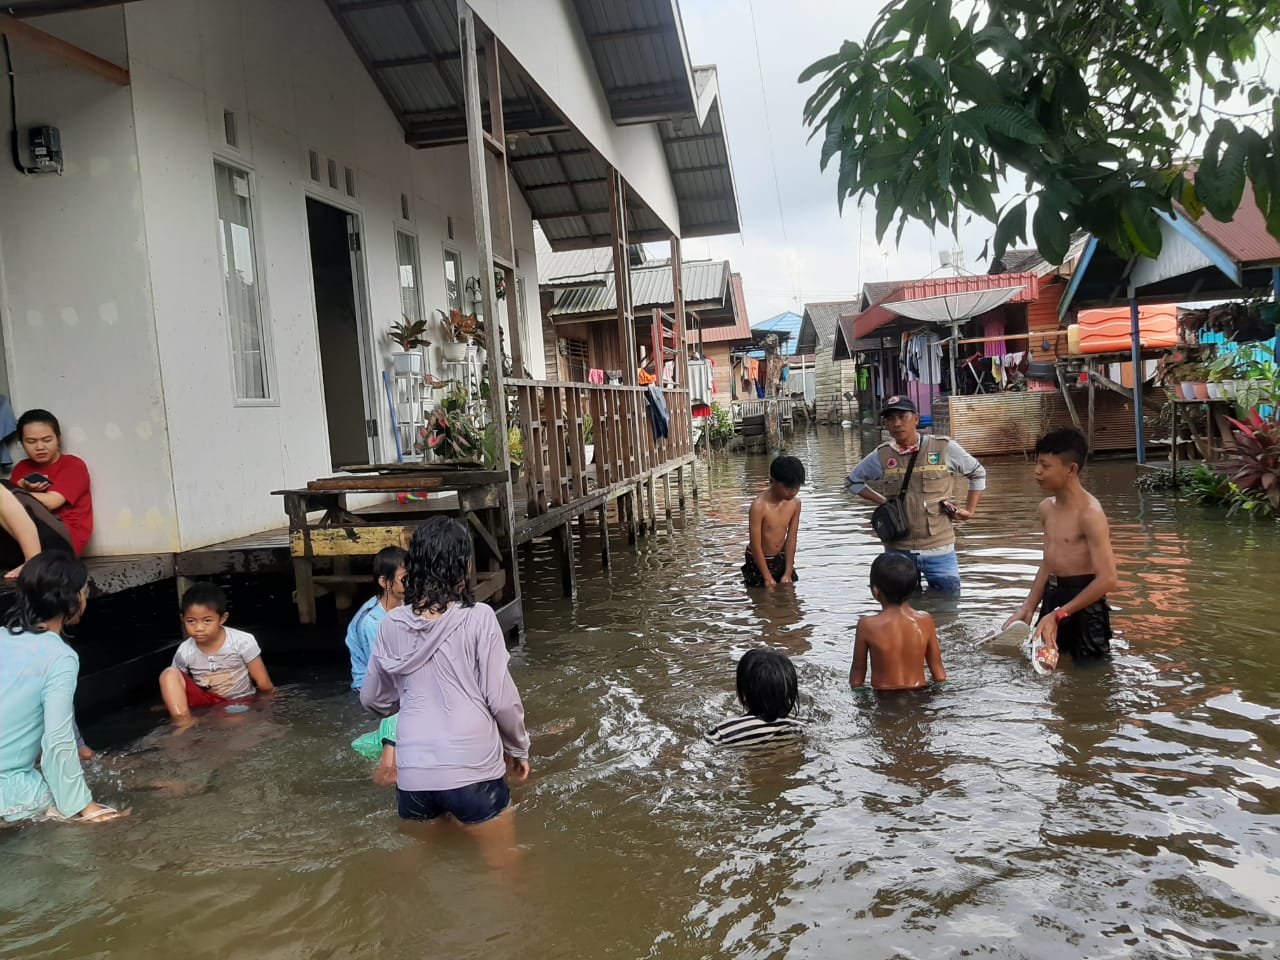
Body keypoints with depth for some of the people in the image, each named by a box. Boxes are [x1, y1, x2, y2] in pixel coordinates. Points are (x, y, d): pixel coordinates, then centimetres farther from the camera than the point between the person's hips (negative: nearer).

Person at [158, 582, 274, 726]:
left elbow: (263, 682, -11)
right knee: (169, 674, -17)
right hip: (207, 703, 4)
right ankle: (184, 722, -28)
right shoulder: (184, 652, -7)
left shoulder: (243, 641, -15)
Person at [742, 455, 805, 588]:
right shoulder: (759, 506, -27)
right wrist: (767, 577, -17)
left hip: (781, 558, 5)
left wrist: (788, 573, -9)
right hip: (758, 561, -5)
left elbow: (791, 539, -6)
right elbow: (755, 545, -22)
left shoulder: (795, 503, -10)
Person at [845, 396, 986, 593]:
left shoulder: (944, 448, -3)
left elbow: (978, 473, 13)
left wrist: (969, 510, 6)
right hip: (898, 550, 1)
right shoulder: (881, 456, -1)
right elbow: (853, 481, 15)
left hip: (939, 548, -1)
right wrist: (882, 501, 4)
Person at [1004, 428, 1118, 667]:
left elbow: (1107, 580, -23)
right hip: (1052, 597, 8)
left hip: (1083, 602, -8)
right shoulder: (1047, 507, 7)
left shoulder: (1089, 513, -19)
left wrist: (1058, 614, -23)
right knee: (1044, 667, 17)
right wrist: (1028, 607, 8)